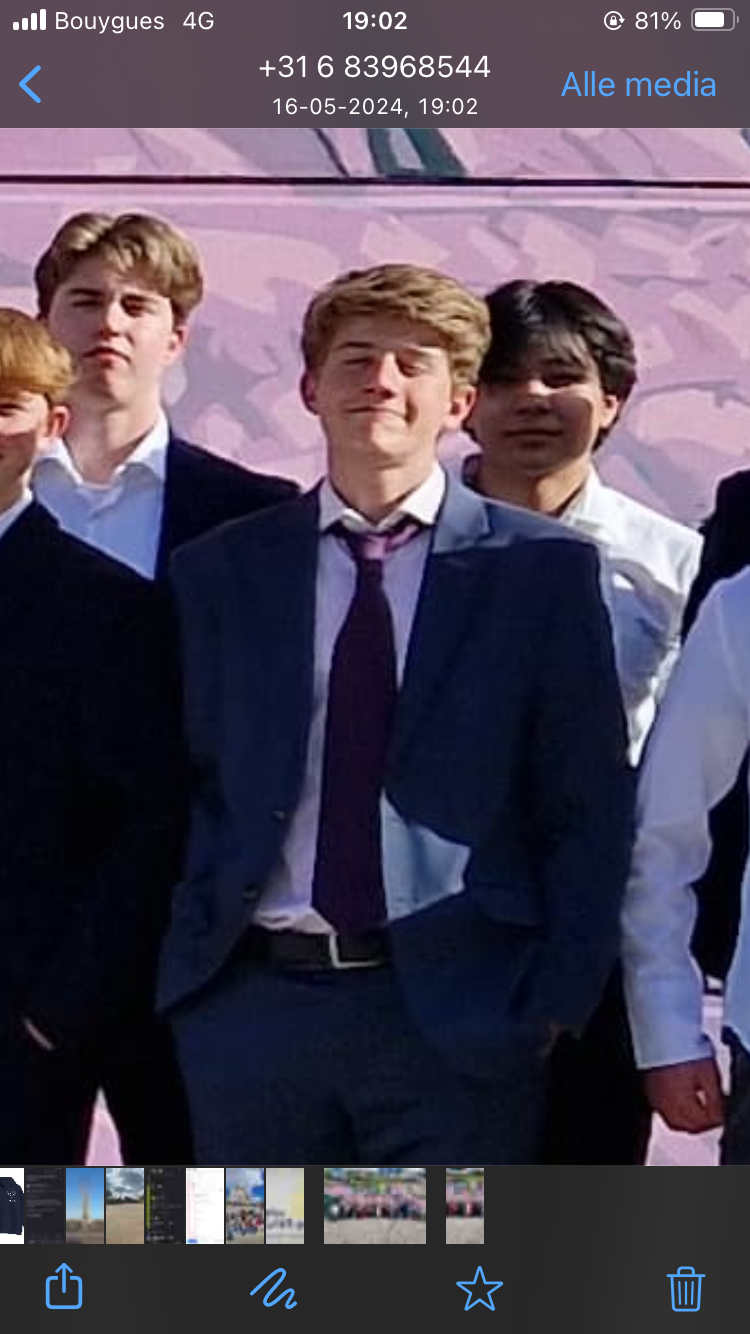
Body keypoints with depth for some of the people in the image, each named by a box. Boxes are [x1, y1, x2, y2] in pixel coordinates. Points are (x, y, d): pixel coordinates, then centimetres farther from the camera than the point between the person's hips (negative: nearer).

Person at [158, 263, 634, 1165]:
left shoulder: (542, 568, 1)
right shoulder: (221, 570, 8)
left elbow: (591, 808, 1)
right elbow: (187, 783, 10)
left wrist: (556, 1001, -5)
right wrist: (188, 964, 0)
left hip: (458, 1010, -2)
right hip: (250, 1004, 2)